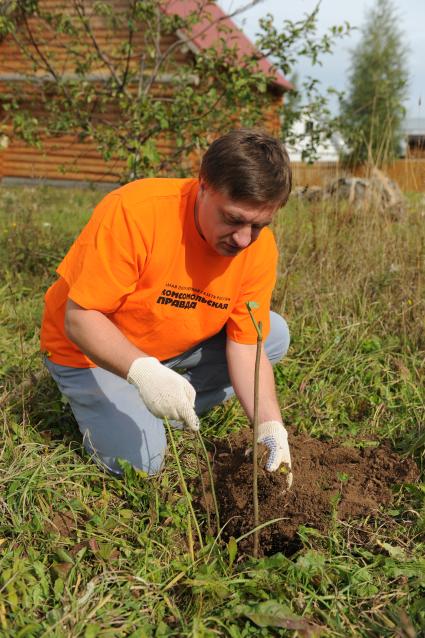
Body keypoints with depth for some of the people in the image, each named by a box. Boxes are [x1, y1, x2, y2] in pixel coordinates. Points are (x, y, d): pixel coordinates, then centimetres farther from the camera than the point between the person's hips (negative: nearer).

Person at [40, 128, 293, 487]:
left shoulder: (260, 248, -18)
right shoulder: (134, 213, -33)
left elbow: (246, 347, -13)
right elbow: (79, 317, -29)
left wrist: (270, 426, -27)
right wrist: (142, 371, -46)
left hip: (177, 346, 5)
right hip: (94, 349, -5)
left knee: (275, 335, -8)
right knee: (140, 463, -17)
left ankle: (176, 408, 0)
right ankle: (95, 404, 13)